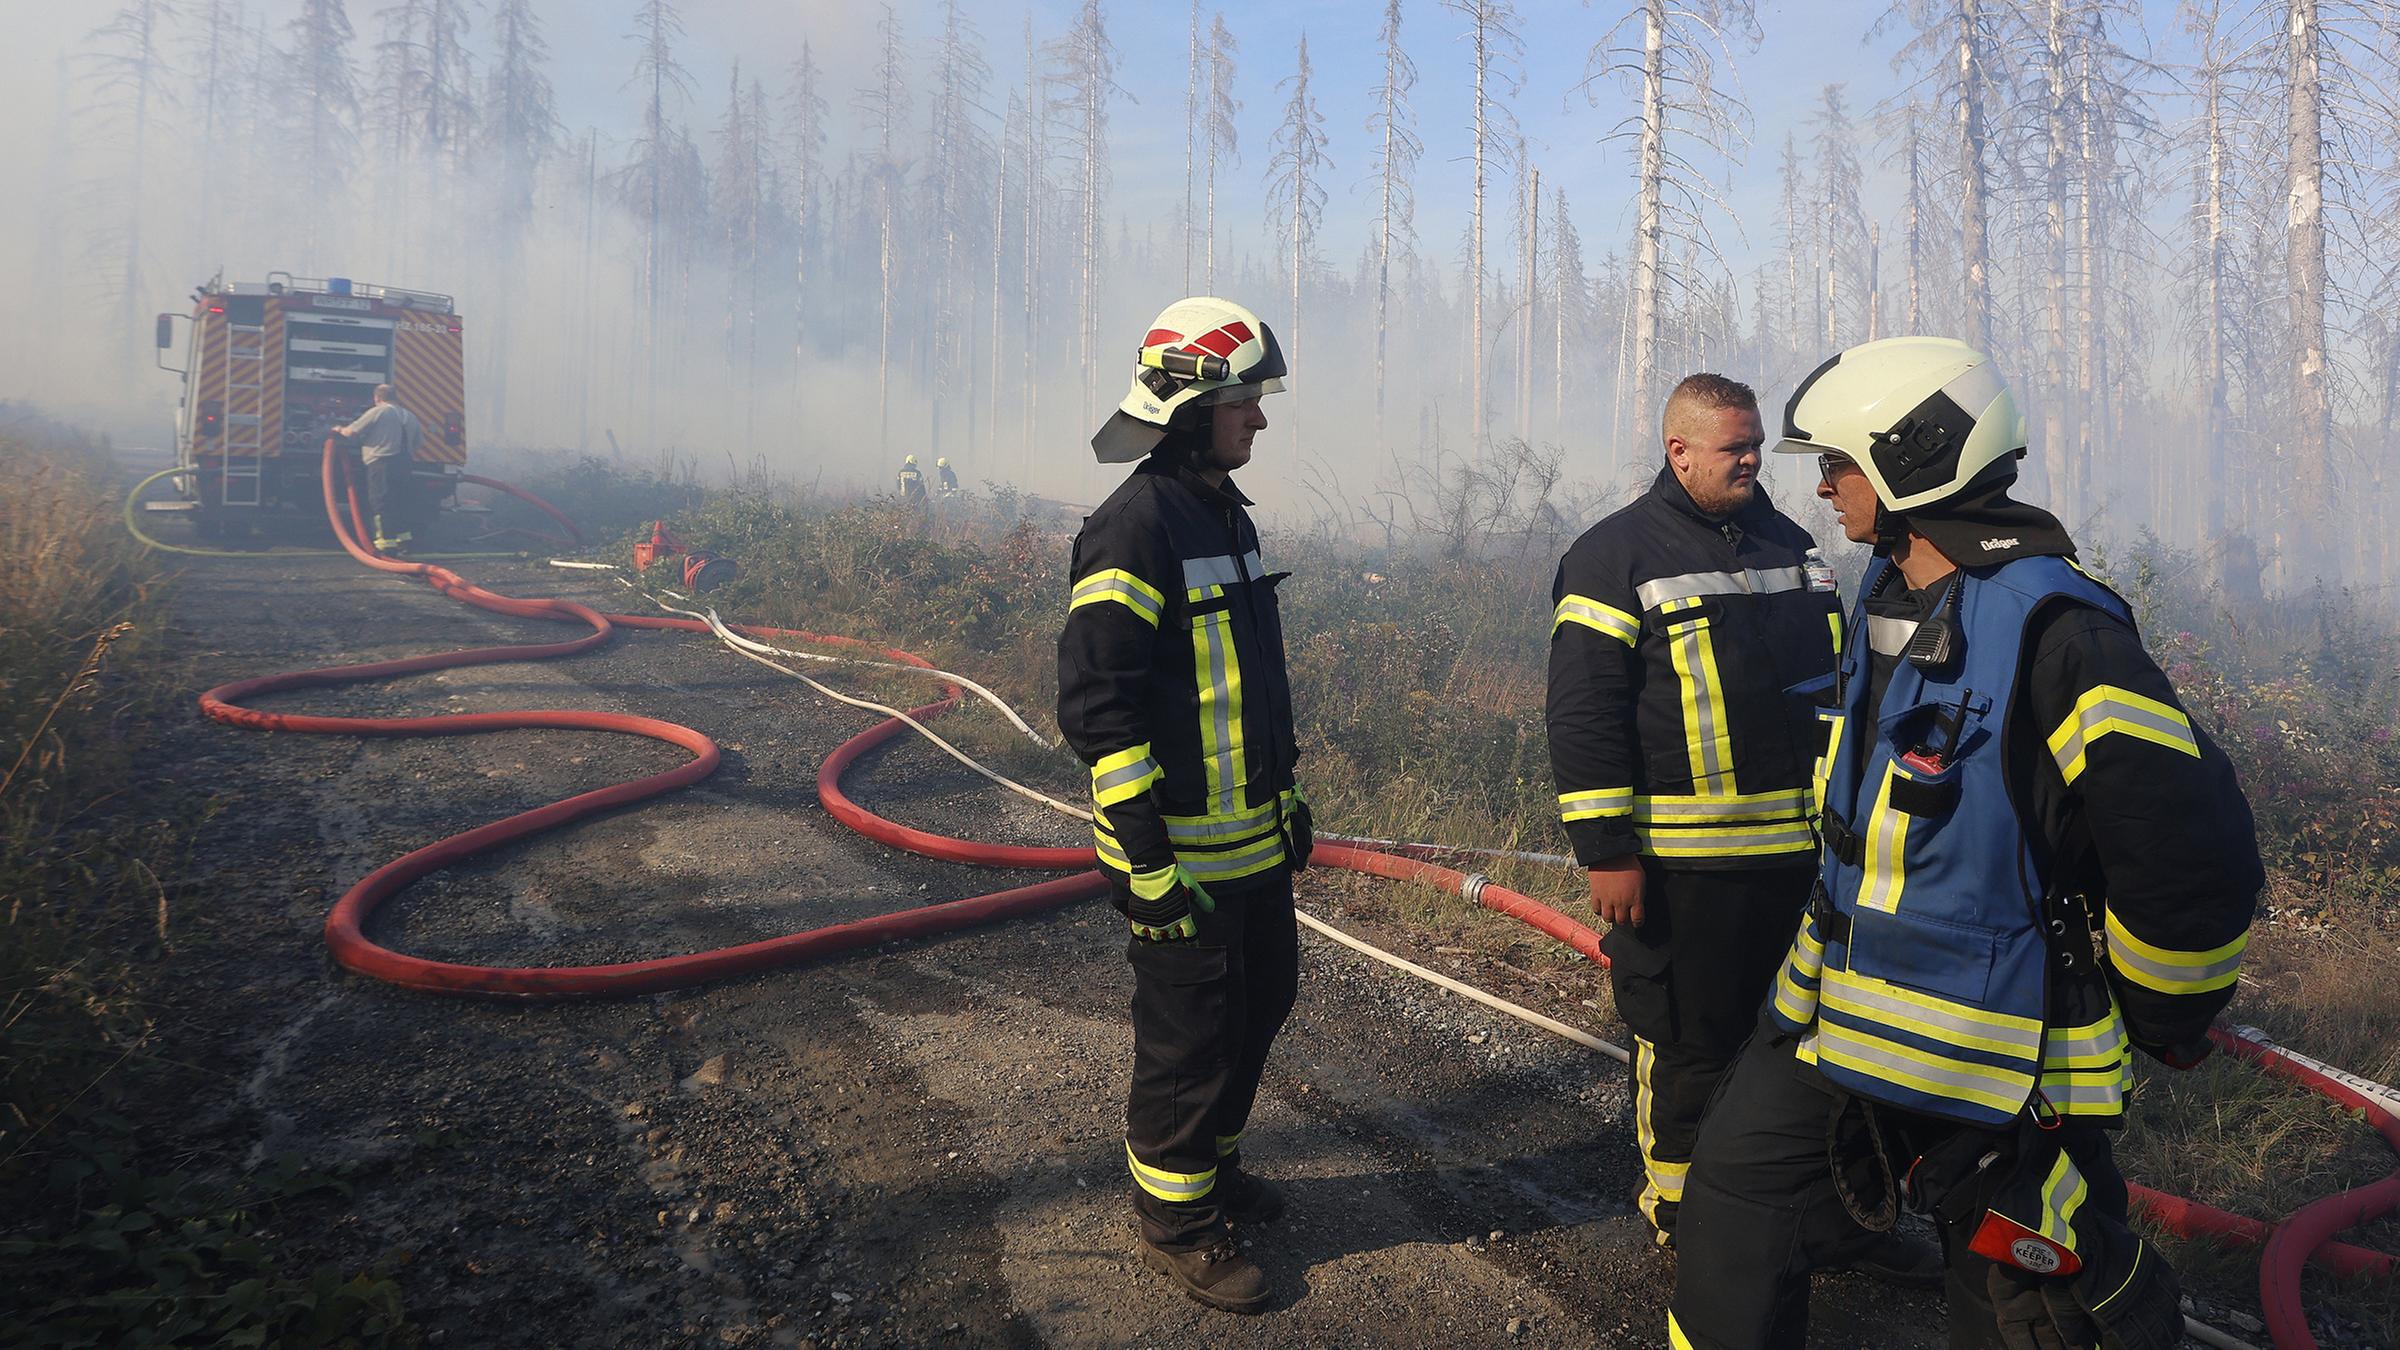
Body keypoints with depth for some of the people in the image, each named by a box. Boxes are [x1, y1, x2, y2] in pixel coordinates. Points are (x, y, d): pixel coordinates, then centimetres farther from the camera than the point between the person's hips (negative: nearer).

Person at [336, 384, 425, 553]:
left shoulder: (377, 412, -5)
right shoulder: (410, 416, 16)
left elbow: (352, 433, -4)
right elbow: (418, 443, 17)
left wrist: (340, 430, 15)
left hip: (381, 462, -7)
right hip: (403, 463, 7)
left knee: (381, 503, -5)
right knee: (400, 500, 17)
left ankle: (386, 542, -8)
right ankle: (403, 538, 19)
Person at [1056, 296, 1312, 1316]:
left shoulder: (1227, 515, 12)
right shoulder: (1135, 527, -18)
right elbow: (1097, 704, -22)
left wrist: (1287, 795, 22)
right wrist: (1148, 861, -22)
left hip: (1254, 839, 9)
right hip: (1183, 851, -9)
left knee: (1263, 999, 21)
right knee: (1190, 1033, 4)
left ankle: (1214, 1161, 42)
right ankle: (1174, 1215, 24)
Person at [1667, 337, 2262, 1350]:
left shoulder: (2055, 634, -24)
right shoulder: (1887, 596, 5)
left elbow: (2197, 863, -24)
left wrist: (2159, 1020, -9)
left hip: (1999, 1068, -8)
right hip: (1836, 1017, 8)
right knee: (1736, 1196, 16)